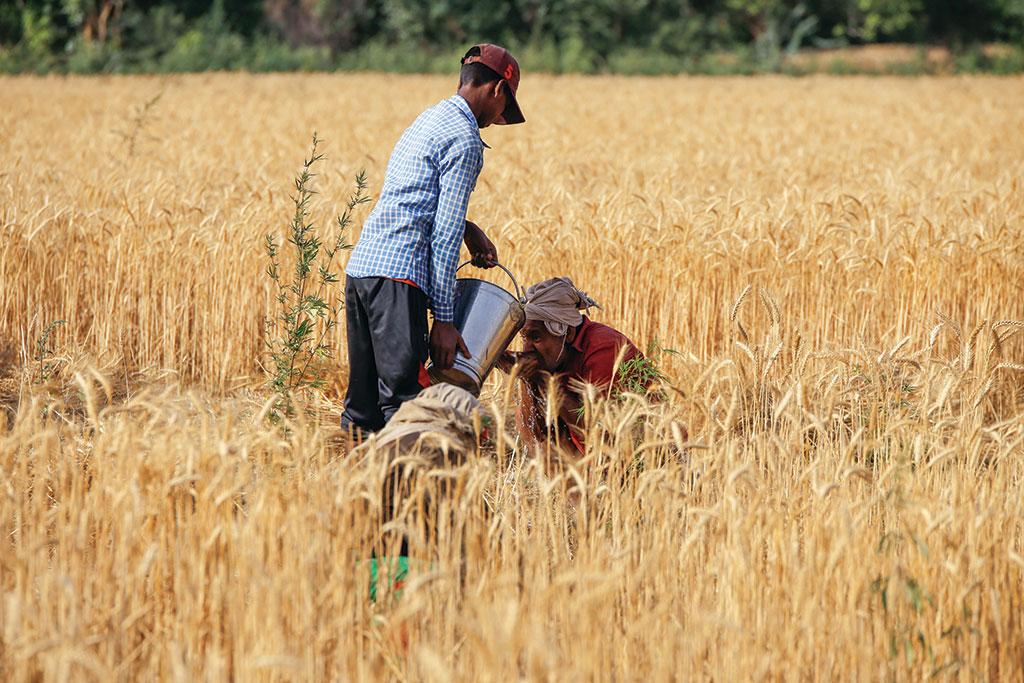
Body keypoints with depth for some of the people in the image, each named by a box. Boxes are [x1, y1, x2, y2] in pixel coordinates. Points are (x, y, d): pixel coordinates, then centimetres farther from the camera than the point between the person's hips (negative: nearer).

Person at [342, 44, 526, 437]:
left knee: (363, 406, 9)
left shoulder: (429, 118, 22)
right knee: (403, 401, -14)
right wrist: (443, 319, -10)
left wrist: (468, 228, 21)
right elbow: (445, 235, -11)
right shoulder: (464, 139, -6)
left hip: (359, 266, 10)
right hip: (397, 274, -10)